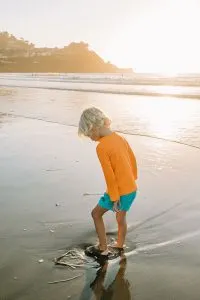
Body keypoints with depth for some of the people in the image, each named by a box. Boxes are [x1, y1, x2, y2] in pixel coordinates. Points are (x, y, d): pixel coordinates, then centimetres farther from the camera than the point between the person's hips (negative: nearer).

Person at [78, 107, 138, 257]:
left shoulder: (101, 147, -21)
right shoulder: (120, 138, 3)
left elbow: (109, 175, -21)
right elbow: (133, 159, 12)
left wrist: (114, 198, -13)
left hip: (119, 192, -7)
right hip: (132, 189, 7)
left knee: (96, 214, 16)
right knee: (121, 218, 26)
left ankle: (103, 248, 24)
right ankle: (120, 245, 43)